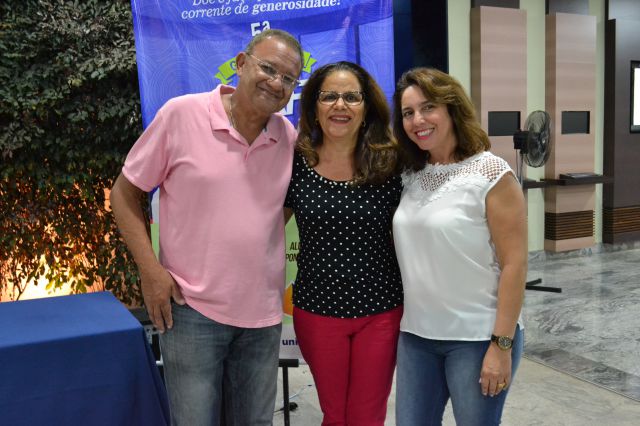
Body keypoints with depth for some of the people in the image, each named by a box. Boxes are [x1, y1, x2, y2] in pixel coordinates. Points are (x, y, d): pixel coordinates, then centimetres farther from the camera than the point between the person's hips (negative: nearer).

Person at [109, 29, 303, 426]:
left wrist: (267, 245, 5)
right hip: (192, 309, -4)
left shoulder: (289, 137, 1)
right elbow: (125, 193, -4)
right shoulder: (181, 114, -10)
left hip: (264, 315, 4)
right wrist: (150, 270, -12)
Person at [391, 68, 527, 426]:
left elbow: (514, 264, -13)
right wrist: (404, 324, 7)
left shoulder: (491, 173, -11)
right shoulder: (411, 175, 5)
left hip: (477, 337, -5)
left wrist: (501, 344, -15)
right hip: (416, 335, 5)